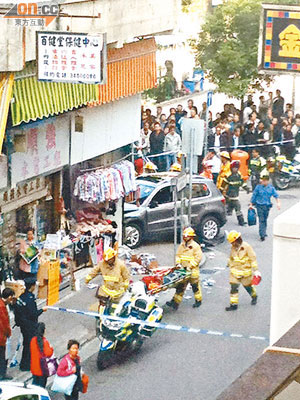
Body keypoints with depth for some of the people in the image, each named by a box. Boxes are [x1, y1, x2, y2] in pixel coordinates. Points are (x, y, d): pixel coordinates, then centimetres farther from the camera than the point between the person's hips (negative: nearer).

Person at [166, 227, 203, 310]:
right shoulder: (182, 246, 10)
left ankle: (198, 300, 26)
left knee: (195, 286, 8)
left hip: (193, 271, -5)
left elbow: (198, 258, -13)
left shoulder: (195, 246, -9)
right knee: (180, 287, 4)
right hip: (183, 270, 5)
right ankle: (175, 302, 2)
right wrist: (178, 263, -1)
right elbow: (178, 255, 17)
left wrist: (190, 266, -18)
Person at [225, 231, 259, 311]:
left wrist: (255, 270, -13)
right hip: (235, 271, 4)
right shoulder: (233, 247, 2)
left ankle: (254, 296, 42)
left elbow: (253, 258, -12)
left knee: (248, 286, 12)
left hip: (245, 271, -4)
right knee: (233, 287, -4)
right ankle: (233, 304, 0)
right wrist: (229, 264, 32)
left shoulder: (247, 247, -15)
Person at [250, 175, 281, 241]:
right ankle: (262, 235, -11)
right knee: (261, 220, -9)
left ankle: (264, 233, 30)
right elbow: (254, 195, 2)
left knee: (265, 220, 13)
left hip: (267, 206, 3)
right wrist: (251, 204, 2)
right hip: (259, 205, -3)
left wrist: (278, 203, -17)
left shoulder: (271, 187, 2)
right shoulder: (258, 187, -3)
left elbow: (276, 195, -1)